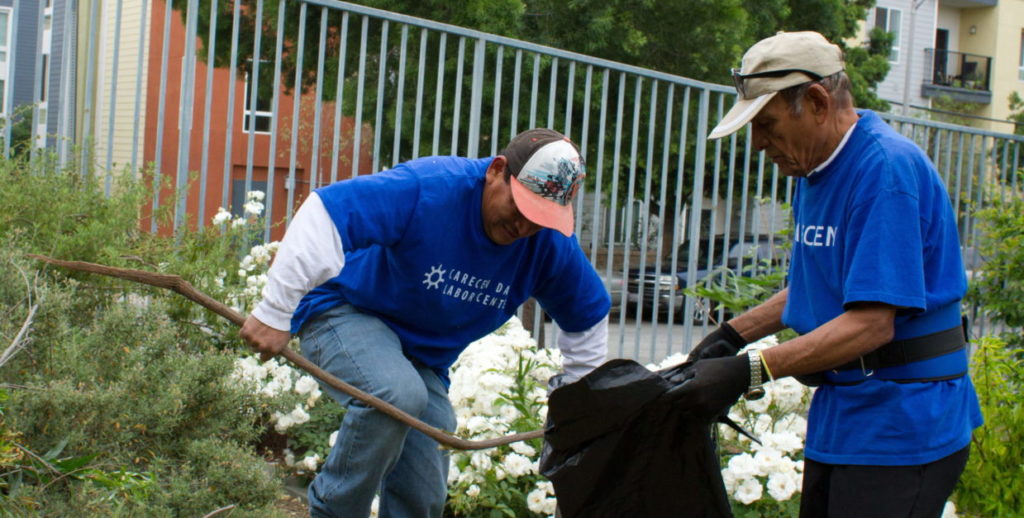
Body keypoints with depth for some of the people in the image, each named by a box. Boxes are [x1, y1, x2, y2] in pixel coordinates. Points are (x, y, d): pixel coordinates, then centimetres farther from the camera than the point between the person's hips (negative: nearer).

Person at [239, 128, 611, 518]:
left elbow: (587, 318, 5)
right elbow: (323, 214, -36)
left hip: (424, 356, 6)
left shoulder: (552, 247, -13)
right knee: (398, 393, -37)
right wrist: (275, 312, -37)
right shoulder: (427, 189, -31)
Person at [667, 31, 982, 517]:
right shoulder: (815, 168, 11)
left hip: (900, 427, -9)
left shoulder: (886, 170, -20)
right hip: (837, 415, 9)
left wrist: (751, 371, -29)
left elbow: (871, 324, -26)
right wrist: (735, 332, 11)